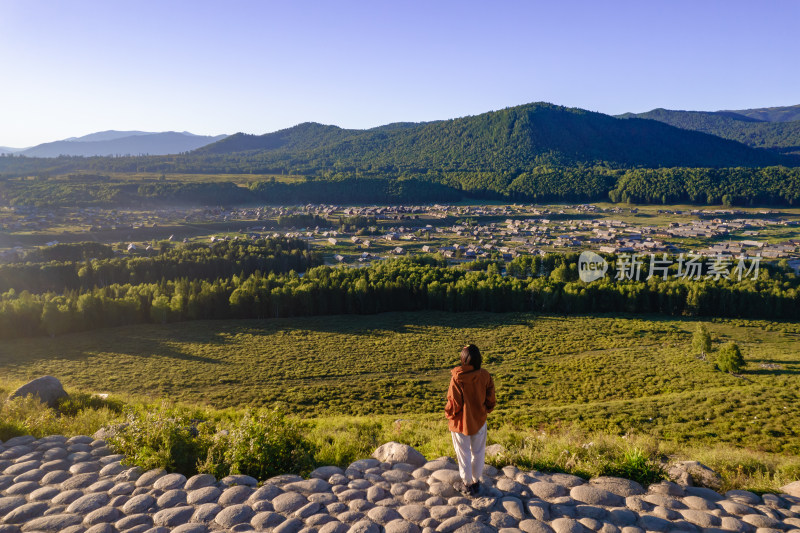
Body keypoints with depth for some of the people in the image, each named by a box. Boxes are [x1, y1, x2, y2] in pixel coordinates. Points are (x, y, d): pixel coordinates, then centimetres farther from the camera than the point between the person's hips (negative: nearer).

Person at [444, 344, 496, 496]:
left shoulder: (457, 378, -26)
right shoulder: (485, 376, -14)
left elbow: (454, 403, -17)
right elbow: (490, 399, -4)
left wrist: (450, 415, 3)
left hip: (461, 423, -3)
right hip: (479, 421, 3)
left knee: (464, 454, 16)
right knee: (478, 452, 22)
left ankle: (468, 484, 31)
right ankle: (476, 482, 37)